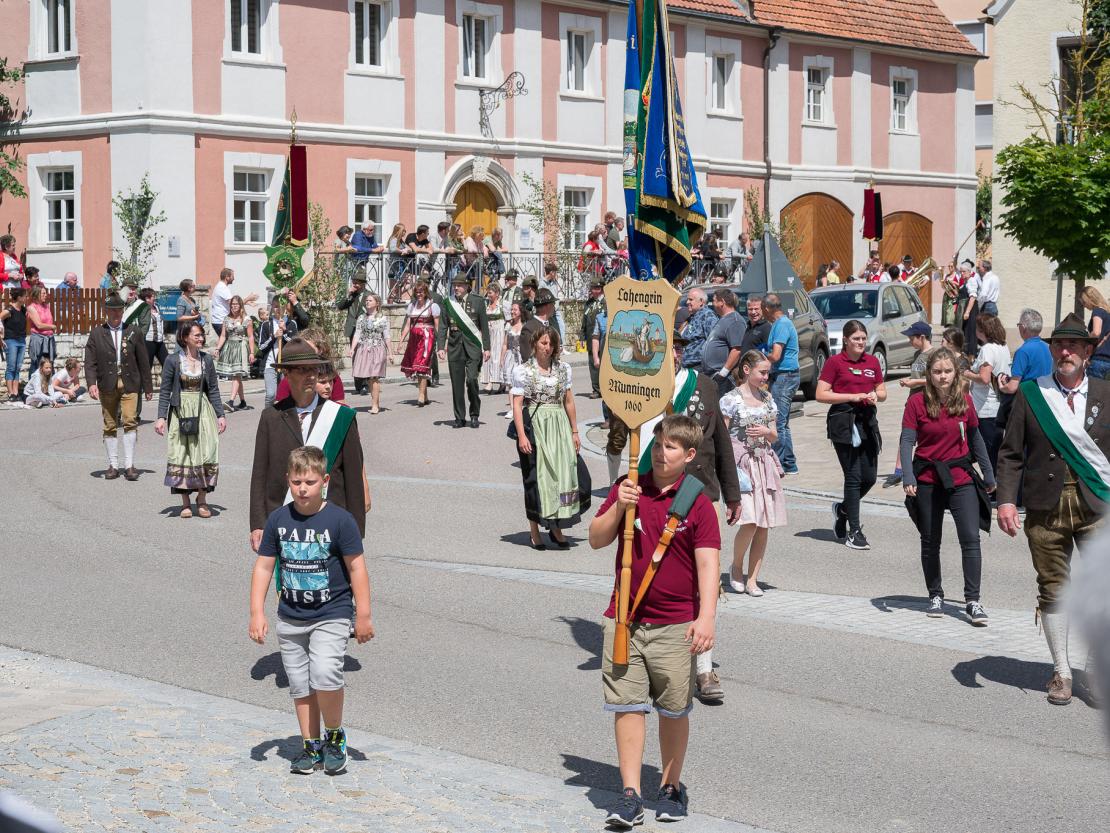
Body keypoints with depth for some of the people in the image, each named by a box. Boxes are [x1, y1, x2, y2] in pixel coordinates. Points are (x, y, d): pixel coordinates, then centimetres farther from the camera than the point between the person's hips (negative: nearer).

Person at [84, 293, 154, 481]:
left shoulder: (133, 333, 9)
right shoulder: (96, 334, 7)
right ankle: (113, 465, 14)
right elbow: (90, 362, 1)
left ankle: (129, 465, -9)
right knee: (110, 426, 5)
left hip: (129, 384, -1)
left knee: (130, 421, -13)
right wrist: (91, 383, -13)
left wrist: (148, 387, 9)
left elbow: (143, 361, 10)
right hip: (107, 386, 1)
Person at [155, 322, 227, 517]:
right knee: (181, 456, -1)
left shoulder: (206, 360, 6)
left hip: (203, 412, 2)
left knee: (206, 453, -6)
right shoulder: (173, 361, -3)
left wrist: (220, 415, 6)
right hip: (180, 412, -2)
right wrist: (161, 417, -7)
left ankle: (202, 499, 8)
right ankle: (185, 503, 8)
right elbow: (165, 391, 0)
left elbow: (213, 389, 11)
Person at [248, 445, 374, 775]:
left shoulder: (339, 519, -11)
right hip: (290, 618, 4)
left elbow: (356, 567, -6)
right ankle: (311, 745, 23)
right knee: (300, 684, 9)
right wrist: (257, 613, -1)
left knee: (325, 674, -21)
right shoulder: (278, 519, -1)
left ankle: (335, 736, 2)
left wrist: (363, 615, -6)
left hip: (331, 615, -4)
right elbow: (264, 566, 5)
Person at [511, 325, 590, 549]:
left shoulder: (563, 368, 9)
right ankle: (535, 533, 9)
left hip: (560, 427, 4)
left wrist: (574, 432, 13)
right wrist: (521, 435, -14)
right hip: (534, 425, -3)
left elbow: (569, 402, 14)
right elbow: (517, 404, -6)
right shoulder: (523, 370, -2)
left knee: (564, 474, -2)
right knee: (536, 478, 0)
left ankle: (556, 529, 12)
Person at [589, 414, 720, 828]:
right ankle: (630, 794, 3)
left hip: (675, 625, -2)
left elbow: (708, 564, -11)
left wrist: (706, 617, -21)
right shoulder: (628, 488, 5)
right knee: (627, 705, 0)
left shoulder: (697, 502, -5)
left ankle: (671, 786, 24)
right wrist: (619, 507, -12)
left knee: (674, 709, 8)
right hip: (624, 619, 2)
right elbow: (596, 539, 5)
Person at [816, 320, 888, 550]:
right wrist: (852, 397, -14)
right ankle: (854, 531, 1)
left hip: (867, 421, 5)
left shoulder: (872, 361, 11)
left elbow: (882, 391, 20)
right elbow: (821, 395, -8)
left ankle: (842, 509, 31)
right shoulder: (835, 362, -4)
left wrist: (876, 395, -4)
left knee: (870, 477, 5)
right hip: (843, 423, -5)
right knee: (853, 476, -6)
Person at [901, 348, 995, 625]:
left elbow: (975, 438, 10)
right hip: (927, 479, -1)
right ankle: (935, 596, 25)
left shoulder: (964, 399, 0)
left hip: (961, 477, 1)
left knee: (971, 538, -8)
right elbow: (907, 440, -10)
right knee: (930, 542, 11)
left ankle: (972, 601, -5)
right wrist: (908, 477, -22)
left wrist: (988, 474, 14)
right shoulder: (917, 401, -8)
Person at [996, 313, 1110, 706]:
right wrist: (1006, 500, -4)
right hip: (1046, 507, 1)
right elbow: (1011, 453, 5)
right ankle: (1061, 672, 20)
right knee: (1052, 589, 8)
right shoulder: (1030, 393, 5)